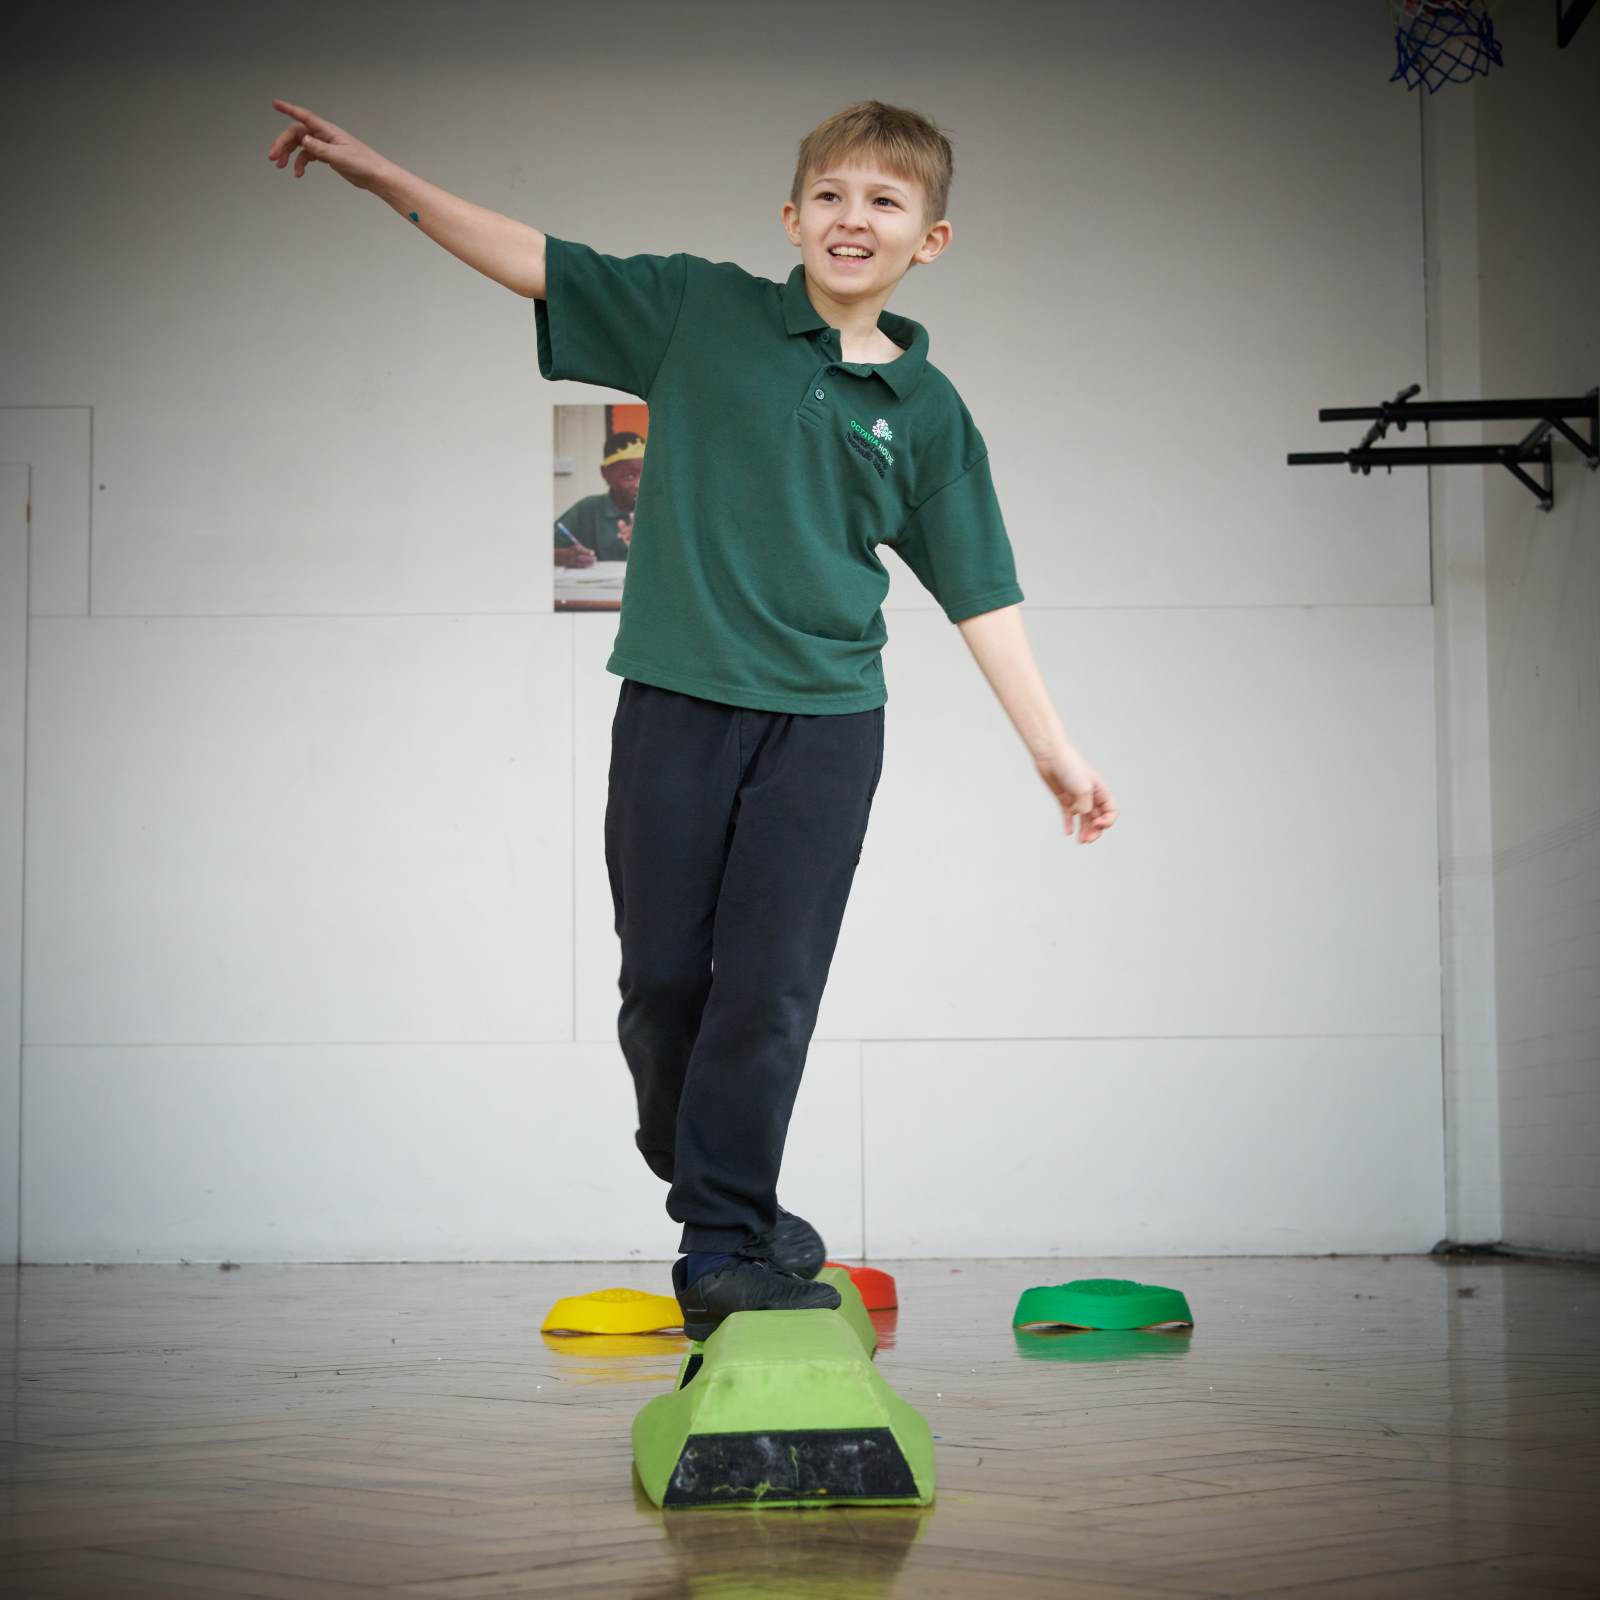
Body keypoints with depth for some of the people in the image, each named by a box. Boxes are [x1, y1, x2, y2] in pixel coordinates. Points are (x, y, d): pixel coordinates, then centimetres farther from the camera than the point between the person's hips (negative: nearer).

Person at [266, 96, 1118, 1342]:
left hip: (824, 723, 0)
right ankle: (687, 1156, 33)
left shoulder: (928, 412, 5)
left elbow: (979, 594, 7)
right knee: (662, 972, 6)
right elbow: (535, 262, 3)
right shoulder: (701, 311, 4)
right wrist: (379, 172, -3)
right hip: (675, 700, 0)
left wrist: (1055, 749, 5)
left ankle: (725, 1242, 9)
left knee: (770, 989, -2)